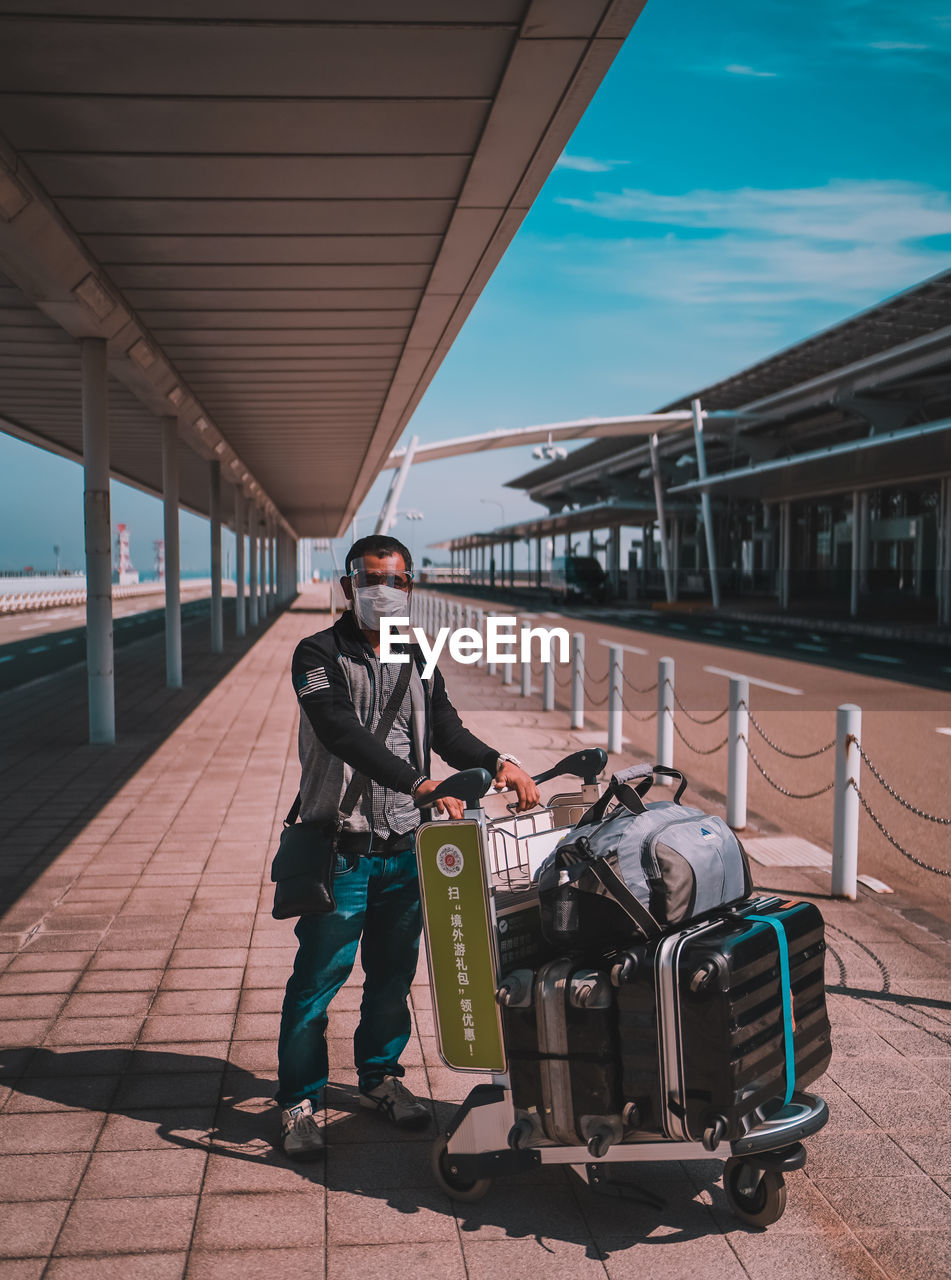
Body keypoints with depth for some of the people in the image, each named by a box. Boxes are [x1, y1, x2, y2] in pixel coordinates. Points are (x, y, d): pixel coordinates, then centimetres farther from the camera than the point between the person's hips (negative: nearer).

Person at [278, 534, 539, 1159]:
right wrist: (422, 784, -34)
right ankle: (300, 1101, 14)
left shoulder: (417, 661, 13)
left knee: (394, 972, 15)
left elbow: (446, 729, 2)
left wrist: (497, 762, -19)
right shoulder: (319, 655, -7)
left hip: (405, 848, 5)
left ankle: (380, 1074, 33)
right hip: (339, 847, -5)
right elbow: (345, 735, -22)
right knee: (318, 978, 0)